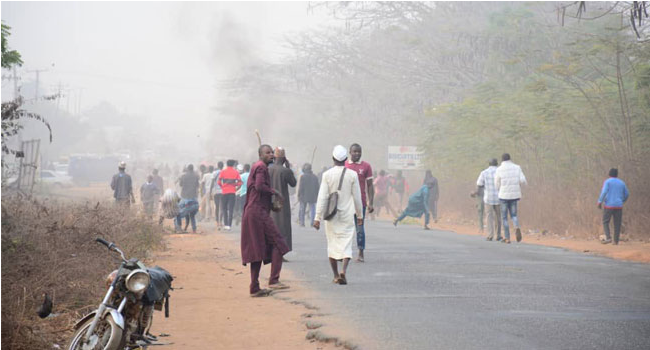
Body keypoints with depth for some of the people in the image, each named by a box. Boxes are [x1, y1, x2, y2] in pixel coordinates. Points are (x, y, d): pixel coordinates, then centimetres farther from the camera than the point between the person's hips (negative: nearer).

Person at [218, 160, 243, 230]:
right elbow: (239, 183, -4)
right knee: (231, 209, 0)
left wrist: (222, 187, 11)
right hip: (232, 192, 0)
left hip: (224, 192, 0)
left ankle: (225, 224, 11)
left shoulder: (223, 172, 1)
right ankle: (229, 225, -7)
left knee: (224, 209, 13)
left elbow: (218, 182, -6)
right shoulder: (236, 172, 2)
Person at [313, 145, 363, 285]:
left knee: (332, 244, 11)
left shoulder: (327, 175, -6)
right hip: (347, 215, 0)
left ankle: (336, 276, 14)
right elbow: (357, 197, 0)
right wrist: (359, 215, 12)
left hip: (331, 215, 0)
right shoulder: (352, 175, -4)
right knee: (346, 243, 2)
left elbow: (322, 198, -8)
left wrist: (317, 217, -6)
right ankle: (344, 270, -20)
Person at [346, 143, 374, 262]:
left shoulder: (366, 166, 4)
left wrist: (371, 203, -5)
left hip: (361, 202, -1)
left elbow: (370, 186, 3)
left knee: (360, 228, 0)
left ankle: (361, 254, 3)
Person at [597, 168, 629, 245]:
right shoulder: (621, 183, 11)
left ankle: (608, 238, -10)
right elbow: (626, 194, 17)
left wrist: (599, 202, -11)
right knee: (617, 224, 9)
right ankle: (616, 241, 4)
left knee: (605, 222, 7)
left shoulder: (607, 182, -2)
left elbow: (604, 192, -16)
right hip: (618, 206, 3)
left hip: (609, 206, -3)